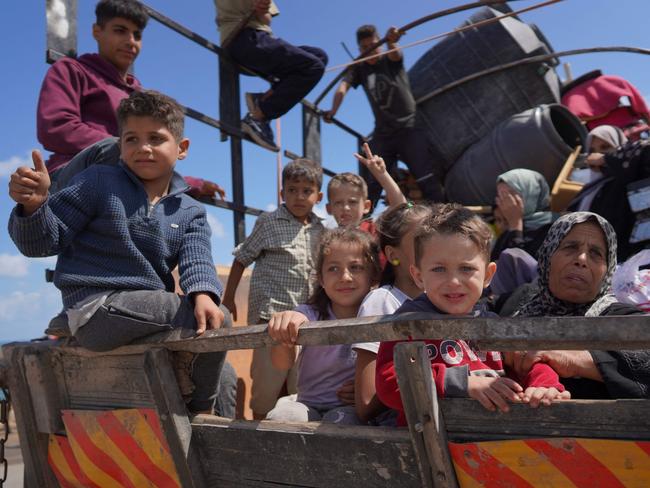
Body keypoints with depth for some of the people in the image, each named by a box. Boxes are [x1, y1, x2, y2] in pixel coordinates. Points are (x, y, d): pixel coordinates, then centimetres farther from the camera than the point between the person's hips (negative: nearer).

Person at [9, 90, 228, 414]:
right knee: (217, 322, -19)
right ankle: (199, 407, 1)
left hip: (147, 310, 7)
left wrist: (203, 294, -30)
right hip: (95, 308, -6)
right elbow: (44, 241, -1)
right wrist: (33, 206, -25)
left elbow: (196, 260, -6)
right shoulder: (99, 183, 0)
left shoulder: (190, 213, 12)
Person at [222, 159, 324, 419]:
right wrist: (228, 300, -1)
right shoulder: (268, 223, -2)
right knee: (269, 373, -5)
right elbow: (241, 259, 1)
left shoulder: (319, 229, 11)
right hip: (271, 311, -5)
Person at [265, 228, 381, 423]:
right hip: (310, 406, 1)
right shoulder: (310, 315, -3)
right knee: (282, 414, -30)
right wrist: (284, 330, -44)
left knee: (339, 419, -33)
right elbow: (283, 363, -21)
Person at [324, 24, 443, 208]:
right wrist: (333, 110, -33)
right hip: (382, 134, 3)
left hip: (409, 129, -2)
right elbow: (343, 86, -12)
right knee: (369, 184, -2)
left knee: (427, 179, -11)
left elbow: (394, 53, -25)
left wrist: (391, 41, -51)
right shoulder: (359, 69, 6)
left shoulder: (390, 59, 0)